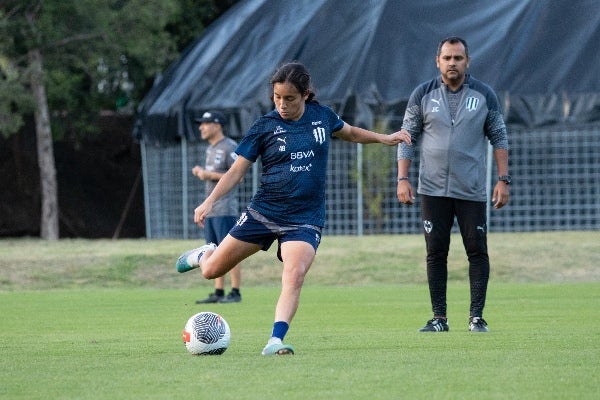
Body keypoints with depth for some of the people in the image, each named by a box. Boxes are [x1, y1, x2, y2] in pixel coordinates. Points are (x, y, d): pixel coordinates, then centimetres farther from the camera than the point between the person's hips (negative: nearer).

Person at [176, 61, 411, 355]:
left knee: (294, 276, -26)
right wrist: (210, 201, -16)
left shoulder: (322, 116, 2)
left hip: (305, 219, 0)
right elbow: (237, 170, -4)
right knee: (212, 271, 4)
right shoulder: (264, 127, -5)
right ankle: (203, 255, 40)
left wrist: (384, 138, 20)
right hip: (262, 212, 0)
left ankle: (276, 341, -28)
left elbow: (349, 133, 26)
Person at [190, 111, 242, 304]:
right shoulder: (210, 149, 18)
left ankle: (235, 293, -8)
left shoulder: (229, 147, -10)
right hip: (210, 208, 9)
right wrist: (201, 172, 6)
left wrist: (210, 175, -18)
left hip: (225, 208, -9)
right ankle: (218, 293, 12)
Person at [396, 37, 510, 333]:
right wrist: (403, 179, -2)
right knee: (436, 253, 0)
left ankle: (477, 317, 1)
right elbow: (407, 138, 7)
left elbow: (499, 138, 8)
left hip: (472, 191, 0)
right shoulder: (423, 95, 4)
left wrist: (503, 180, 0)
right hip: (433, 189, 0)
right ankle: (439, 318, 4)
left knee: (477, 252, -4)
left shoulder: (484, 95, 5)